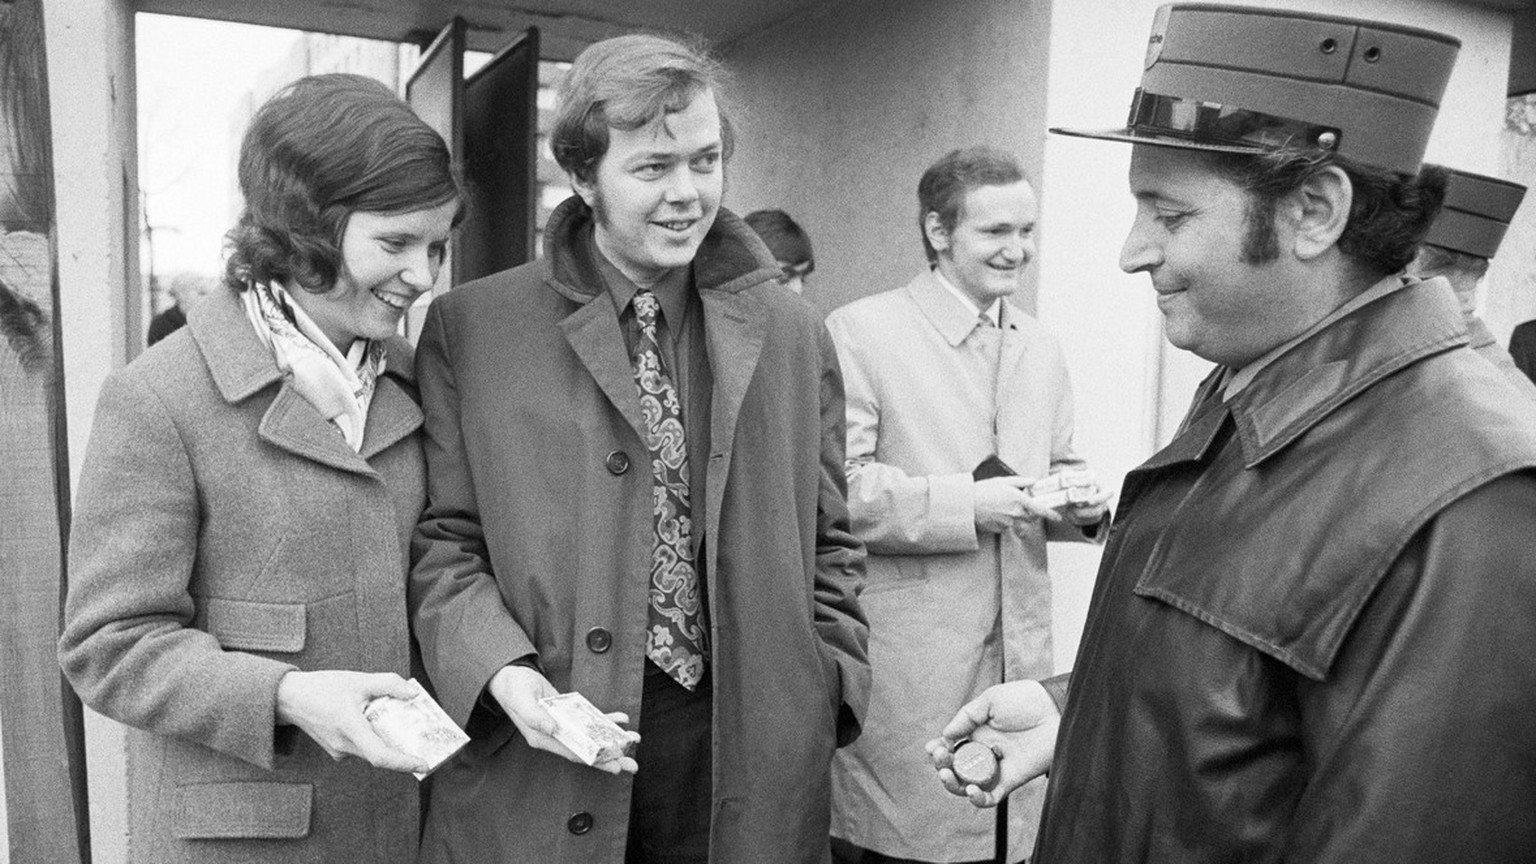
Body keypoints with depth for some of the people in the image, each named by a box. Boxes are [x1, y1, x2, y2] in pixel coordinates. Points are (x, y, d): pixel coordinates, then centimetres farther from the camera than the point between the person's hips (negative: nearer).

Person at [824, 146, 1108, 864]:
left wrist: (1082, 501, 0)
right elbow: (832, 487, -14)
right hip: (902, 664, -5)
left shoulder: (1042, 350, 14)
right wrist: (967, 504, -19)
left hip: (1019, 656, 6)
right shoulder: (859, 332, -7)